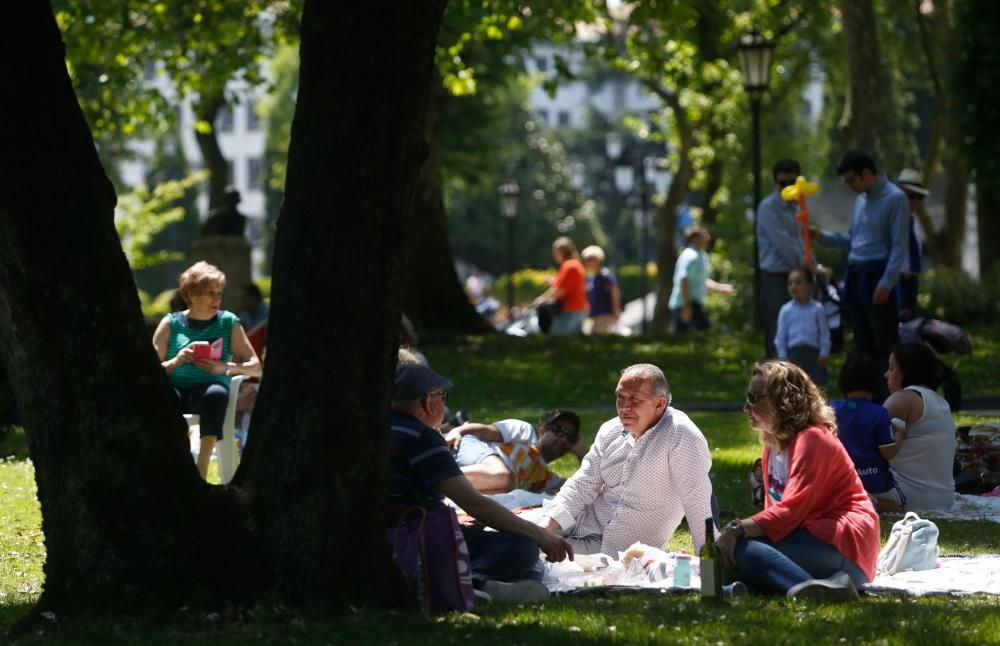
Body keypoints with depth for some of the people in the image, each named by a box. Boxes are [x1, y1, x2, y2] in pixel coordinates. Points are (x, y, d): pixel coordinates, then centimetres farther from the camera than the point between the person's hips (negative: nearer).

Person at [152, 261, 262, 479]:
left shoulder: (229, 323, 10)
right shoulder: (171, 323, 10)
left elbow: (255, 367, 6)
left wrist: (226, 367, -14)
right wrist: (176, 362, -15)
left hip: (209, 389, 0)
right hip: (176, 388, 0)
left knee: (217, 393, -38)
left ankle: (202, 468, -38)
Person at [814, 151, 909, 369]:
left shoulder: (894, 199, -11)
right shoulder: (861, 199, 14)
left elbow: (900, 247, -14)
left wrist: (886, 284, -19)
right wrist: (822, 236, 9)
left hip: (876, 276, -8)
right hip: (855, 275, 8)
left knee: (885, 343, -6)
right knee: (863, 343, 13)